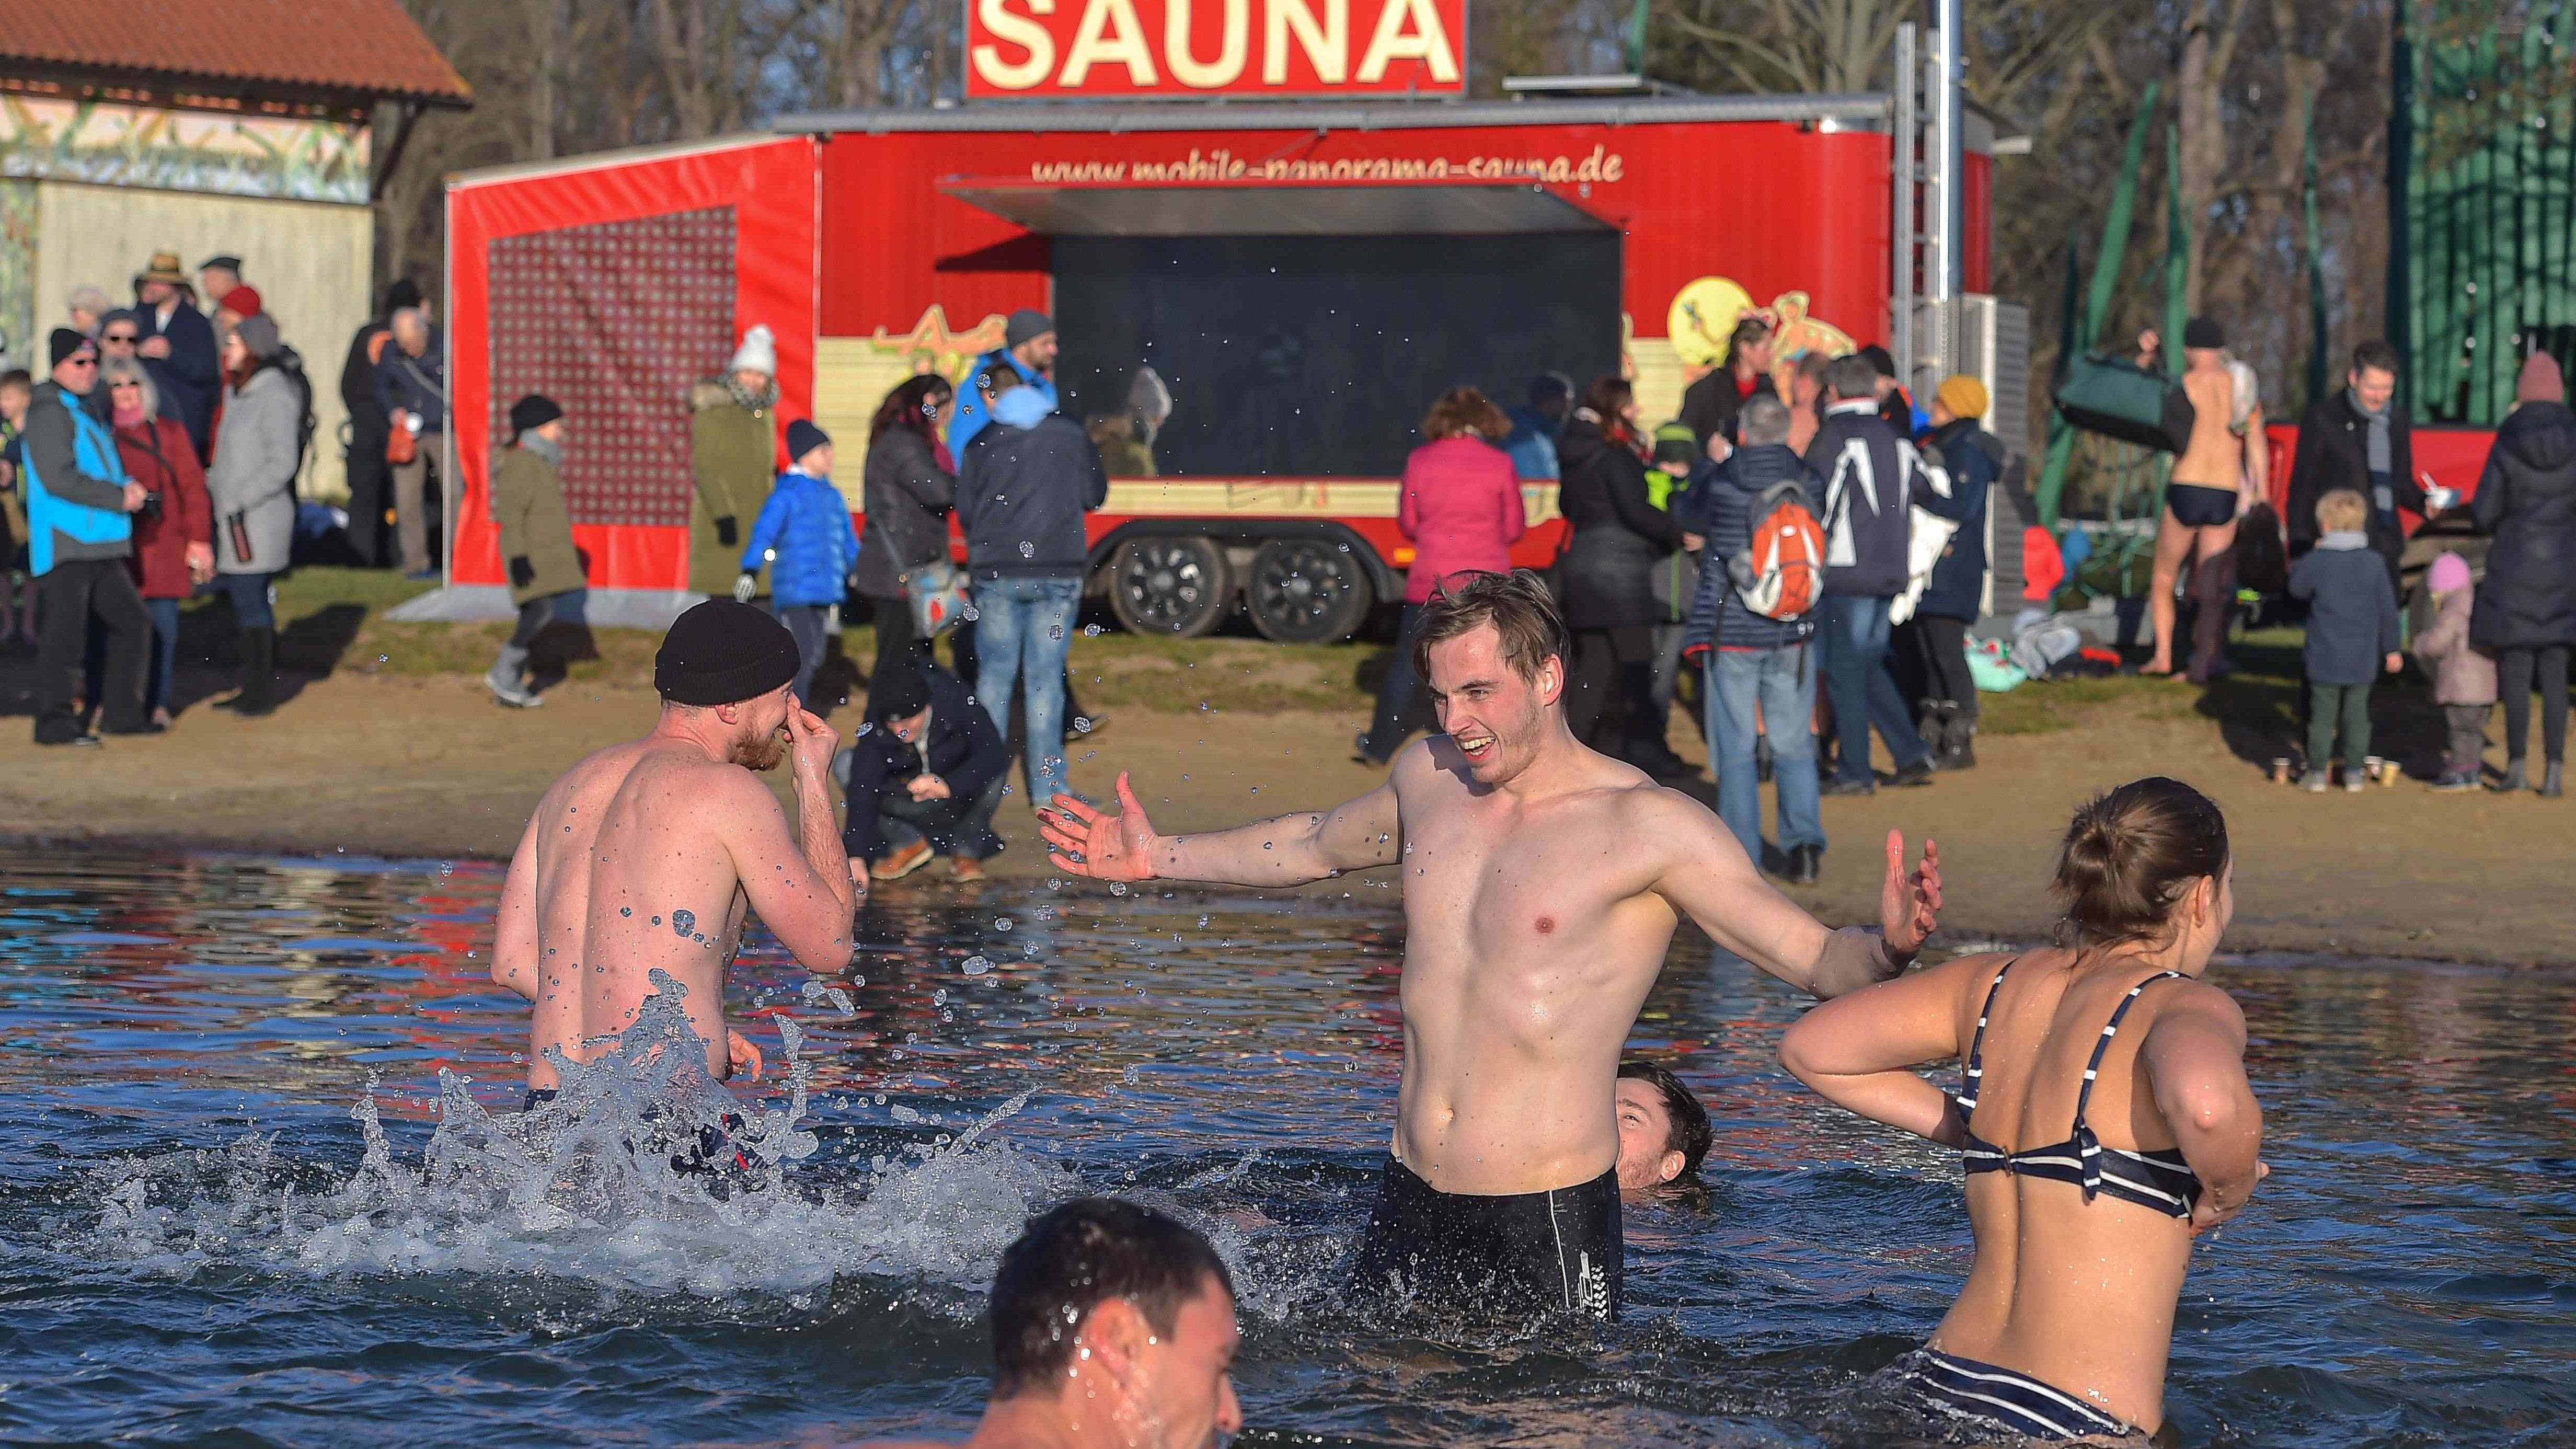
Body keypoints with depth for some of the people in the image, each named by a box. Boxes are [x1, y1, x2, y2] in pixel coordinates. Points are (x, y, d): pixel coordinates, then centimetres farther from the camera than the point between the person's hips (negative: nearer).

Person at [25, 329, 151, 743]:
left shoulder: (86, 411, 18)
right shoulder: (49, 411, -11)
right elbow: (59, 479, -20)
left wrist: (127, 489, 2)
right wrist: (119, 497, -16)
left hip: (102, 545, 10)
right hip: (65, 544, -10)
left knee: (130, 621, 13)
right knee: (64, 631, -8)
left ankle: (122, 712, 20)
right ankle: (55, 720, -3)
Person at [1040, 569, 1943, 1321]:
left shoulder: (1645, 825, -11)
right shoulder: (1429, 775, 7)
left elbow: (1816, 960, -14)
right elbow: (1319, 846, 30)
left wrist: (1888, 947, -37)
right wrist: (1158, 858, 35)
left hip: (1549, 1222, -6)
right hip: (1407, 1209, 6)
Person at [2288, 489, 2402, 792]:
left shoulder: (2316, 562, -10)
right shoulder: (2372, 564, -3)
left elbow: (2297, 588, 8)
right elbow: (2387, 610, 2)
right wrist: (2391, 649, 11)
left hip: (2324, 658, -2)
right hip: (2362, 659, 2)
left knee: (2322, 714, 6)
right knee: (2357, 715, 10)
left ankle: (2317, 772, 8)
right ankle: (2354, 772, 13)